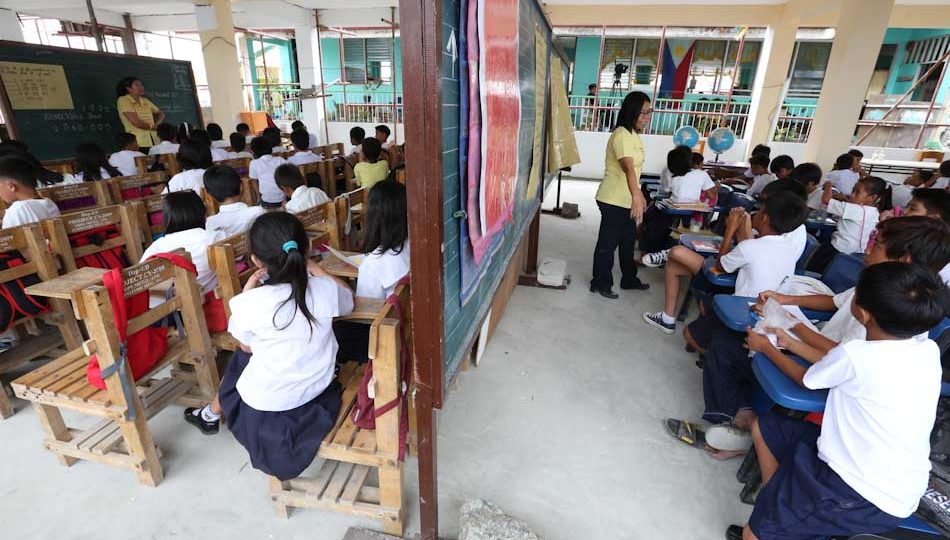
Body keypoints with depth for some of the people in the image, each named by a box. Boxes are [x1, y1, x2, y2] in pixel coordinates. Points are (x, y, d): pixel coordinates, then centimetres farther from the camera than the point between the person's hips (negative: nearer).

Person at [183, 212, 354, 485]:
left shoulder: (250, 303, -23)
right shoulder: (325, 289, -18)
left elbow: (247, 346, -2)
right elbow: (348, 299, 7)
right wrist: (314, 267, 9)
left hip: (266, 405, -3)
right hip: (319, 392, 3)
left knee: (240, 359, 28)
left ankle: (212, 414, 52)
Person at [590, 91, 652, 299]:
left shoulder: (633, 134, 13)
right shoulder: (622, 135, -19)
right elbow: (628, 169, -33)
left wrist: (640, 195, 24)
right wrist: (636, 198, -43)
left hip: (626, 200, 10)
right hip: (614, 201, -10)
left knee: (628, 241, 20)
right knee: (608, 243, 2)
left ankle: (629, 280, 35)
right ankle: (600, 284, 17)